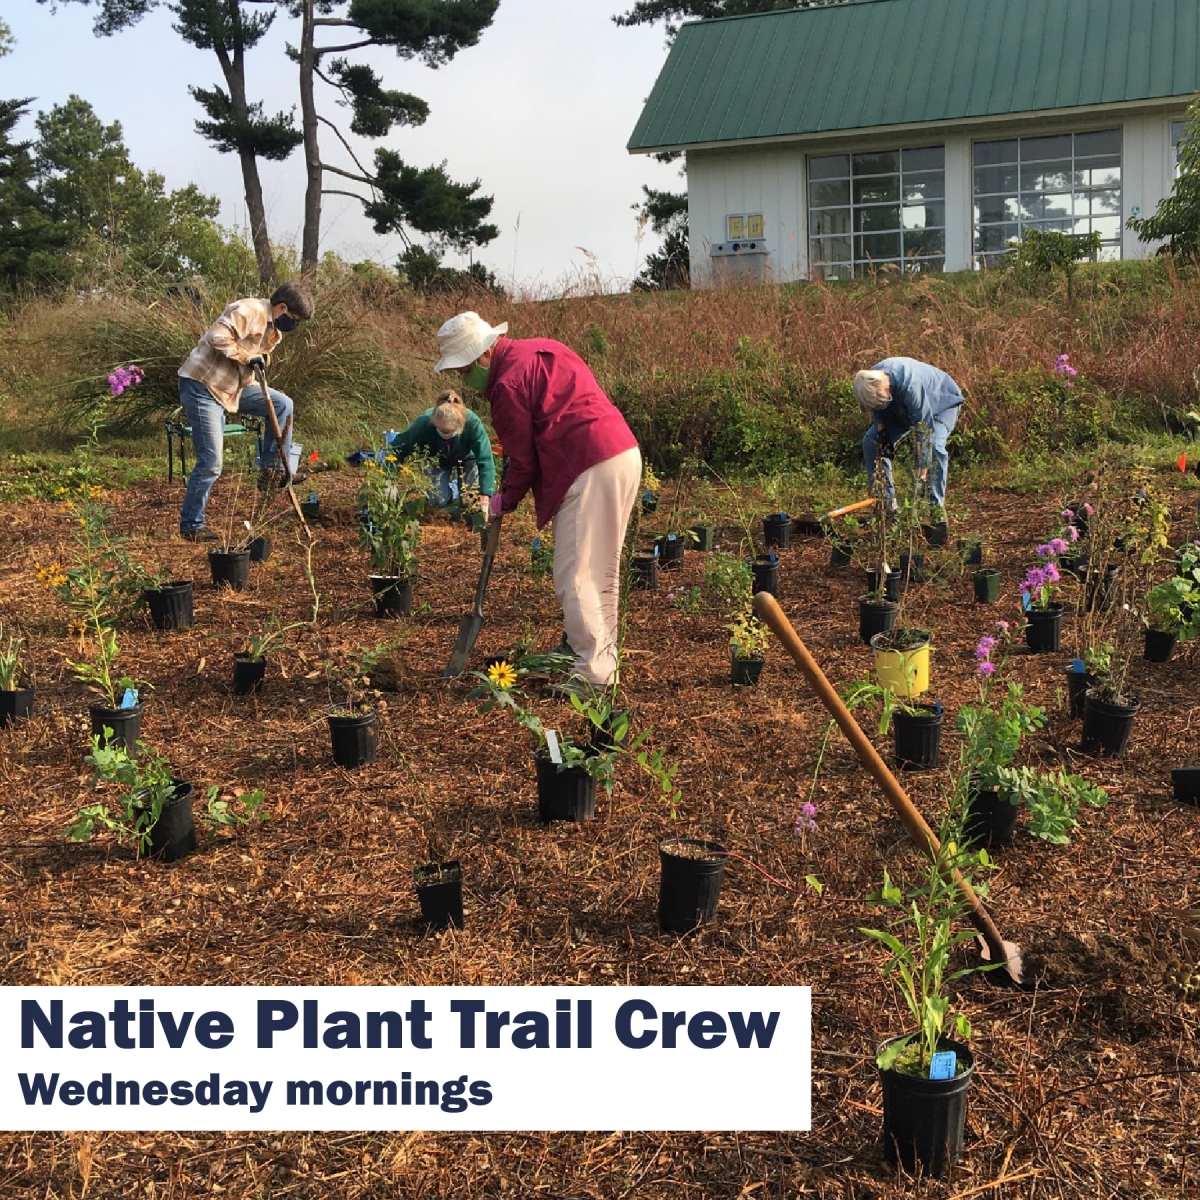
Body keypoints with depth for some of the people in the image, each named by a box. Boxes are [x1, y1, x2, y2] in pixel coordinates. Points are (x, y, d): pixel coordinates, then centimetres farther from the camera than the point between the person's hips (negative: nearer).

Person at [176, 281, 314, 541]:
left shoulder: (275, 331, 10)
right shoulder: (249, 311, -19)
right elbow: (217, 337, -30)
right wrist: (248, 357, -22)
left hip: (234, 386, 9)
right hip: (201, 385, -9)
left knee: (283, 404, 3)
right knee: (211, 463, -7)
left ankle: (272, 470, 10)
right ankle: (191, 525, 7)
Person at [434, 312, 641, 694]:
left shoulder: (508, 383, -11)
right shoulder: (539, 349, 17)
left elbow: (523, 459, -6)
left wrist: (504, 501, 10)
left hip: (591, 471, -10)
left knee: (574, 576, -5)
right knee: (601, 569, 18)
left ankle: (593, 671, -4)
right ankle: (603, 658, 27)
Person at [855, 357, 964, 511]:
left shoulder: (911, 386, -45)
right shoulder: (871, 379, -24)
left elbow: (923, 426, -42)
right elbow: (876, 410, -2)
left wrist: (922, 469, -42)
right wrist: (881, 428, -18)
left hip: (942, 402, -7)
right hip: (903, 408, 7)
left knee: (934, 447, -32)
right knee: (870, 442, -5)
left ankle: (936, 506, -23)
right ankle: (886, 502, 0)